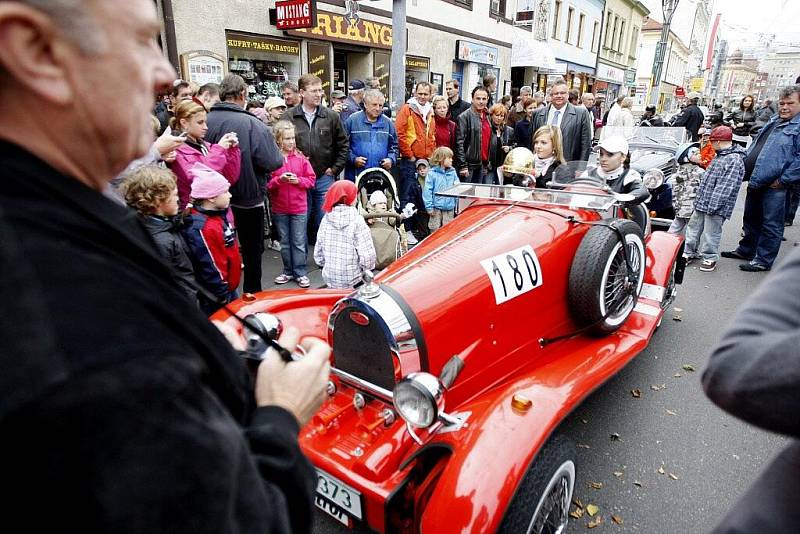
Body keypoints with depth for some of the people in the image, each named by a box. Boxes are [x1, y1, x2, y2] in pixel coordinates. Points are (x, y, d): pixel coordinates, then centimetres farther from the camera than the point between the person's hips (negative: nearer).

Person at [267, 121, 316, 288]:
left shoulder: (300, 157, -1)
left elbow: (311, 179, 3)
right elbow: (266, 183, -5)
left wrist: (298, 180, -13)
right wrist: (279, 180, -22)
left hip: (299, 208, 0)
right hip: (279, 208, 1)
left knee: (299, 242, 5)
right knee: (284, 242, 13)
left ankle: (301, 273, 14)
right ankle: (288, 271, 26)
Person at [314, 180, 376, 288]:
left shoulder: (326, 219, 1)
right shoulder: (357, 221, -12)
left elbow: (318, 253, 7)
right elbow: (367, 255, -14)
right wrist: (367, 270, 4)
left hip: (329, 279, 5)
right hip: (352, 281, -5)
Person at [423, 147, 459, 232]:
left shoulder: (453, 172, 4)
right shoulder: (432, 173, -10)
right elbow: (427, 191, -11)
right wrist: (429, 207, -13)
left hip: (450, 208, 4)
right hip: (436, 208, -4)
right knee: (435, 230, 7)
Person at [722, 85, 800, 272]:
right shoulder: (773, 122, 16)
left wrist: (783, 180, -19)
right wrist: (746, 169, 17)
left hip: (775, 187, -8)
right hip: (755, 182, 9)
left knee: (771, 225, 1)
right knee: (751, 219, 20)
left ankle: (763, 260, 8)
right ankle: (745, 250, 34)